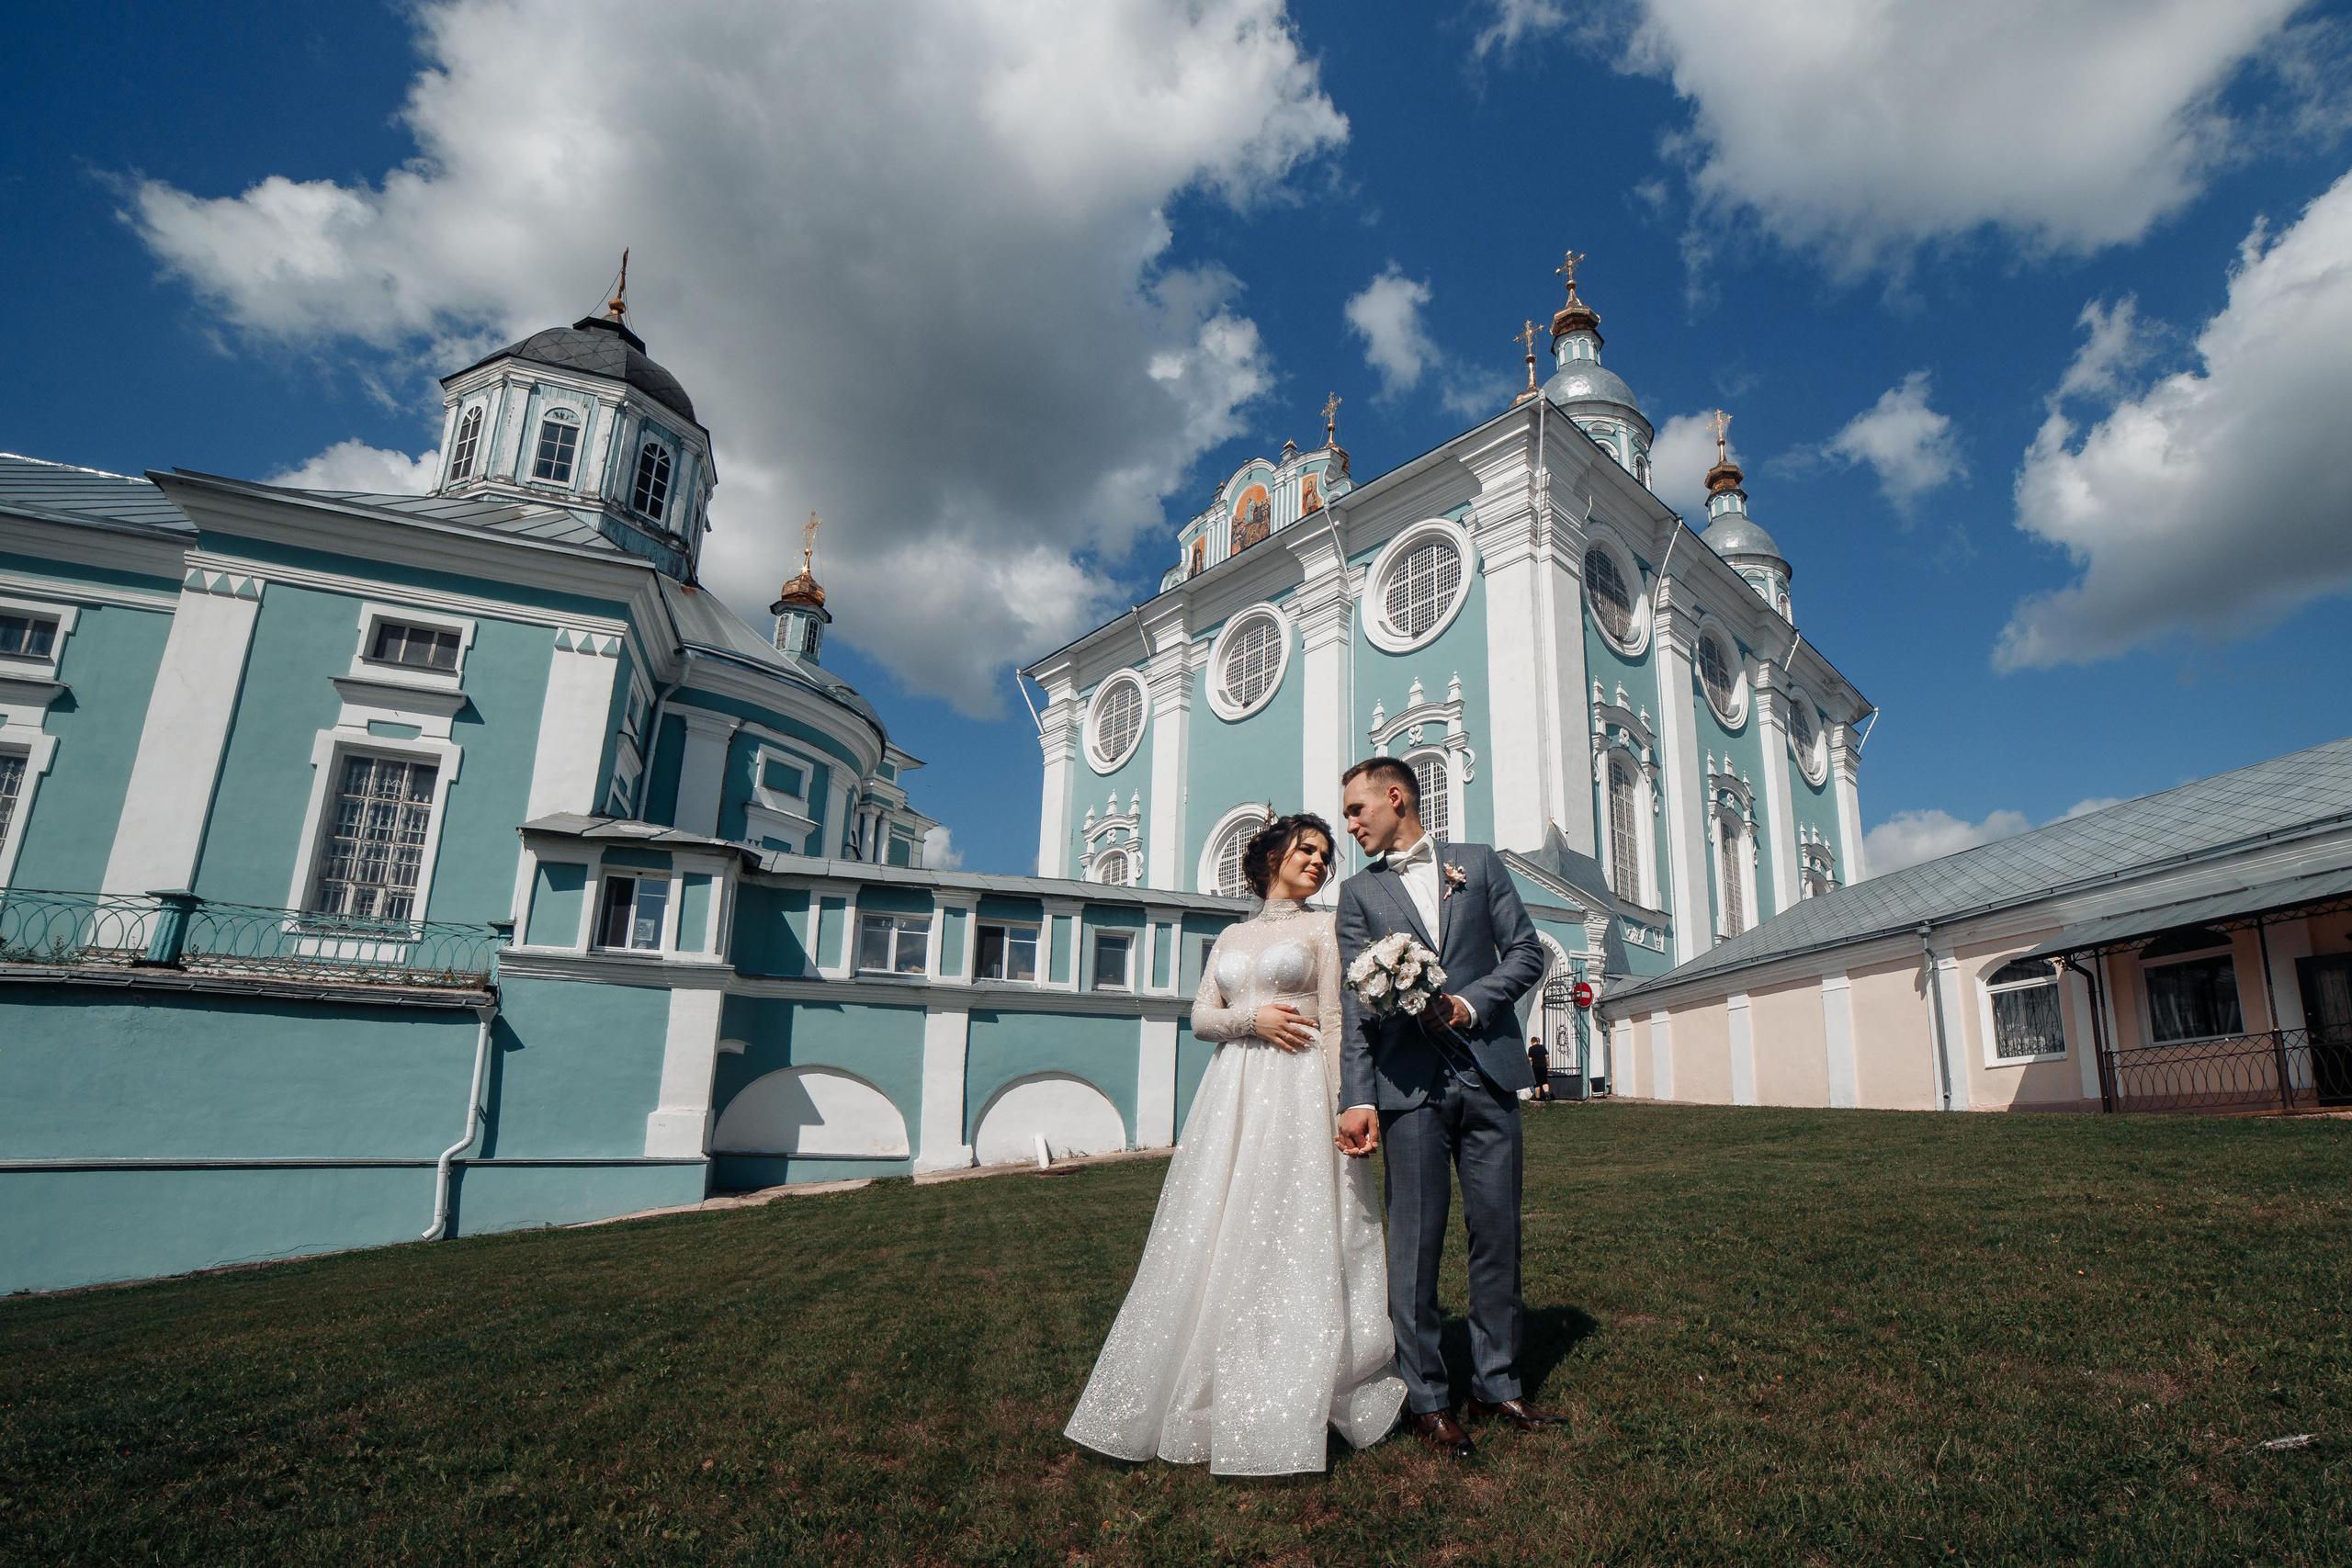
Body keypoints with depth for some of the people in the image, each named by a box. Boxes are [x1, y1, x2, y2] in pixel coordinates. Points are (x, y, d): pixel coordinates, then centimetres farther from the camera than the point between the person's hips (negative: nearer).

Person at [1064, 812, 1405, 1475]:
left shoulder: (1322, 927, 6)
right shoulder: (1232, 937, 18)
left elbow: (1335, 1023, -2)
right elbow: (1201, 1016, 11)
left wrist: (1342, 1110, -10)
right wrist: (1252, 1017, -8)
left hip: (1297, 1093, -4)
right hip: (1233, 1094, 4)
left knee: (1292, 1239, -5)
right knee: (1217, 1239, 4)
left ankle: (1283, 1417, 5)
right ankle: (1211, 1400, 16)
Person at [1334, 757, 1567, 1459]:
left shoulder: (1480, 863, 11)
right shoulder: (1360, 892, 9)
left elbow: (1526, 952, 8)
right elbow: (1356, 1004, 1)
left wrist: (1471, 1002, -9)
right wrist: (1358, 1099, -9)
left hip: (1489, 1075, 2)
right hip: (1411, 1083, -1)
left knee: (1498, 1234, 8)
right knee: (1415, 1242, 0)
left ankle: (1496, 1386, 23)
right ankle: (1425, 1399, 13)